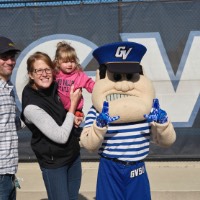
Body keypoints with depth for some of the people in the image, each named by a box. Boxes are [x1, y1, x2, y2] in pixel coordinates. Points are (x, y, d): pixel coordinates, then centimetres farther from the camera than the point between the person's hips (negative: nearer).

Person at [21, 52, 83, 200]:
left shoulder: (55, 87, -6)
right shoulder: (31, 106, -25)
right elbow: (61, 136, -24)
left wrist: (76, 118, -5)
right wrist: (73, 104, -17)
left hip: (73, 154, 6)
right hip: (53, 162, -6)